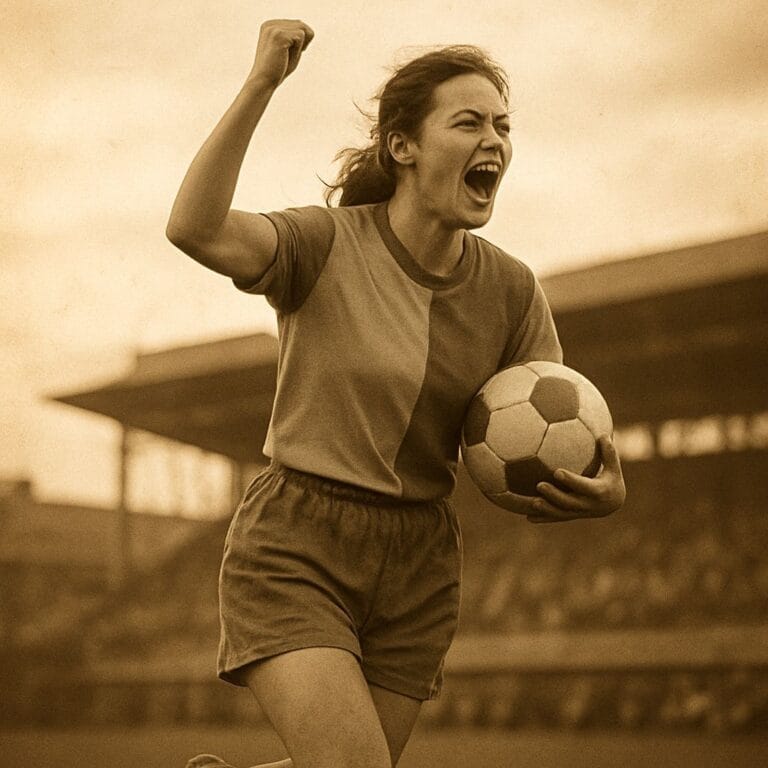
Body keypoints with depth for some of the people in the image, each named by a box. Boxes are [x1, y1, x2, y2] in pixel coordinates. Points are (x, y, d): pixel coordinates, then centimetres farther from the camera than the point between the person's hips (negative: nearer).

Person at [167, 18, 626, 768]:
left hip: (416, 572, 5)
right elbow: (195, 229, -31)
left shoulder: (511, 291, -1)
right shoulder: (327, 244, -12)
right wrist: (260, 83, -33)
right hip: (294, 551, -5)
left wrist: (604, 490, -24)